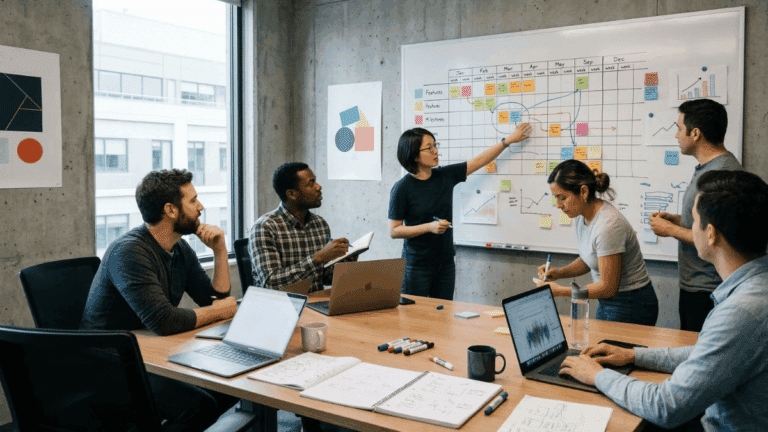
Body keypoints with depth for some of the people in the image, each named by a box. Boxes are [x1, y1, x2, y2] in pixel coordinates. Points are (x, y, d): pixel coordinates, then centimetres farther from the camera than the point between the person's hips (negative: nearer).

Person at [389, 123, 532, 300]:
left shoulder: (445, 176, 3)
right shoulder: (402, 189, -11)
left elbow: (479, 160, 12)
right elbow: (394, 231, -11)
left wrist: (509, 140, 15)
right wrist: (429, 227, -19)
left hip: (446, 262, 5)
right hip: (417, 265, -5)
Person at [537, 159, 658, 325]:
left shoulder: (607, 226, -28)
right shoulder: (581, 216, -1)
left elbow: (608, 287, -24)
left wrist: (559, 290, -19)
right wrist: (559, 272, -3)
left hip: (632, 307, -9)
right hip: (609, 302, 9)